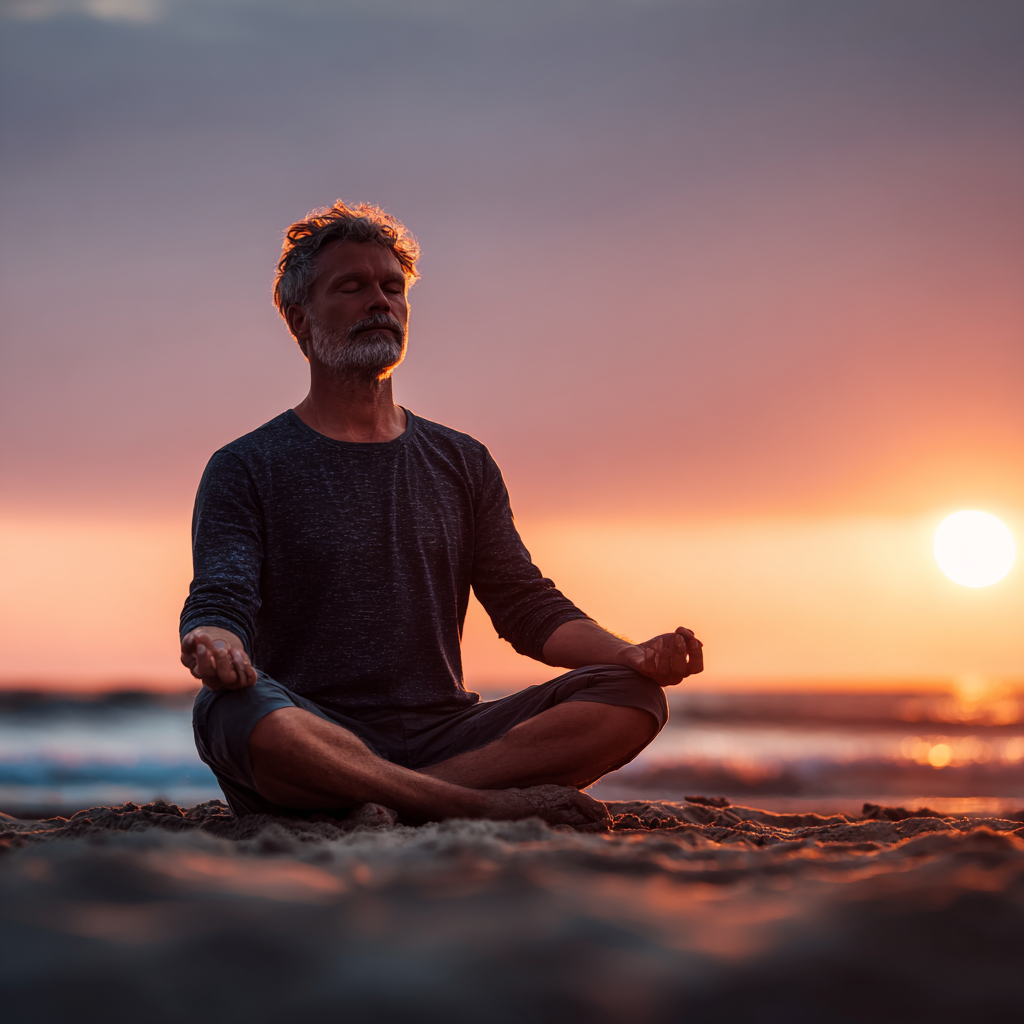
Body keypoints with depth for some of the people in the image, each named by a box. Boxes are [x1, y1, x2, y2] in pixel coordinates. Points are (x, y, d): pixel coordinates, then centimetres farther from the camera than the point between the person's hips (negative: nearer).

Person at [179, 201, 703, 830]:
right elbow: (219, 602, -6)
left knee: (633, 696, -18)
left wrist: (633, 655, -5)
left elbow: (528, 607, 15)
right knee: (236, 711, -38)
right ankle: (487, 804, -33)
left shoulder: (462, 464, 19)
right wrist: (214, 642, -33)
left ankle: (402, 803, -30)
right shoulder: (246, 469, 7)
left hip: (443, 738, 4)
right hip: (315, 743, -4)